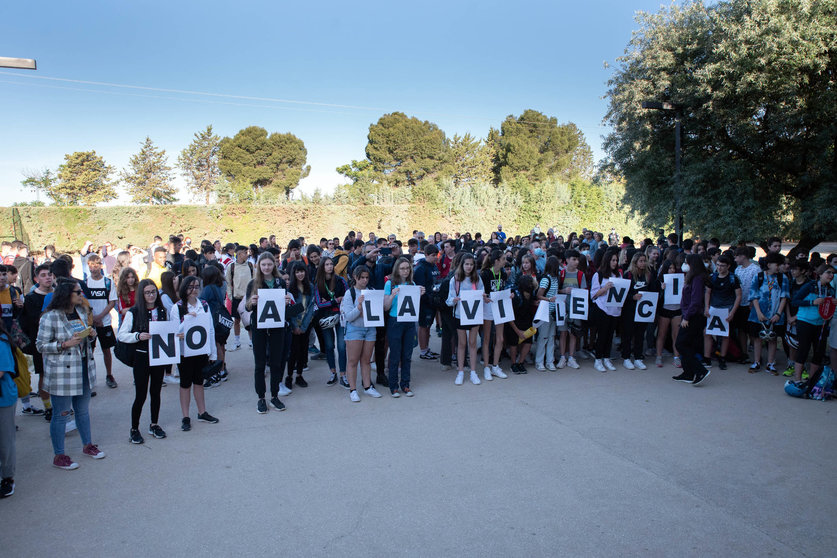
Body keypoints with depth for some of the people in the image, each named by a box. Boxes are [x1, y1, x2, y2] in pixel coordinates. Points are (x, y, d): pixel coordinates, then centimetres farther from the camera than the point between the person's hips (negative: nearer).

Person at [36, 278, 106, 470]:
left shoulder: (81, 312, 8)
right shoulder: (51, 317, -14)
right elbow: (41, 346, -12)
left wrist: (91, 333, -1)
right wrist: (65, 344, -23)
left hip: (83, 370, 7)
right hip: (61, 373, -7)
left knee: (83, 410, 19)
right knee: (61, 414, 4)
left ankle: (88, 445, 33)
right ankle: (59, 456, 18)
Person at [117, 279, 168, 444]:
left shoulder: (162, 311, 5)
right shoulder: (134, 312, -8)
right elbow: (121, 335, -9)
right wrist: (138, 336, -24)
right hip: (142, 357, -4)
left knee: (156, 392, 13)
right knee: (141, 395, -1)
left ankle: (154, 425, 27)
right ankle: (134, 429, 15)